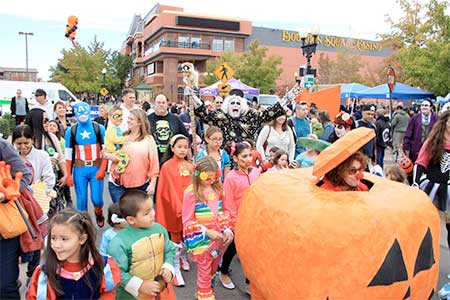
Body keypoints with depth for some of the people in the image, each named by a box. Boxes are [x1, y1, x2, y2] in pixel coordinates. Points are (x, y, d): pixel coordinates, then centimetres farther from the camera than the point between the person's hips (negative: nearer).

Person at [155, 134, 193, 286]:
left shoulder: (190, 166, 5)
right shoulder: (167, 166, -9)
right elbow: (170, 191, -12)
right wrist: (179, 209, -15)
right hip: (174, 209, -4)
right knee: (175, 239, 3)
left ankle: (182, 257, 42)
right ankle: (176, 270, 17)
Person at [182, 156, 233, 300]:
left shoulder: (217, 188, 2)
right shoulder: (191, 192, -15)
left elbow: (222, 212, 9)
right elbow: (187, 221, -13)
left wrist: (227, 229, -5)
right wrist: (206, 231, -20)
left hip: (218, 238, 5)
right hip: (202, 240, -5)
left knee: (212, 270, 19)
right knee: (204, 272, 9)